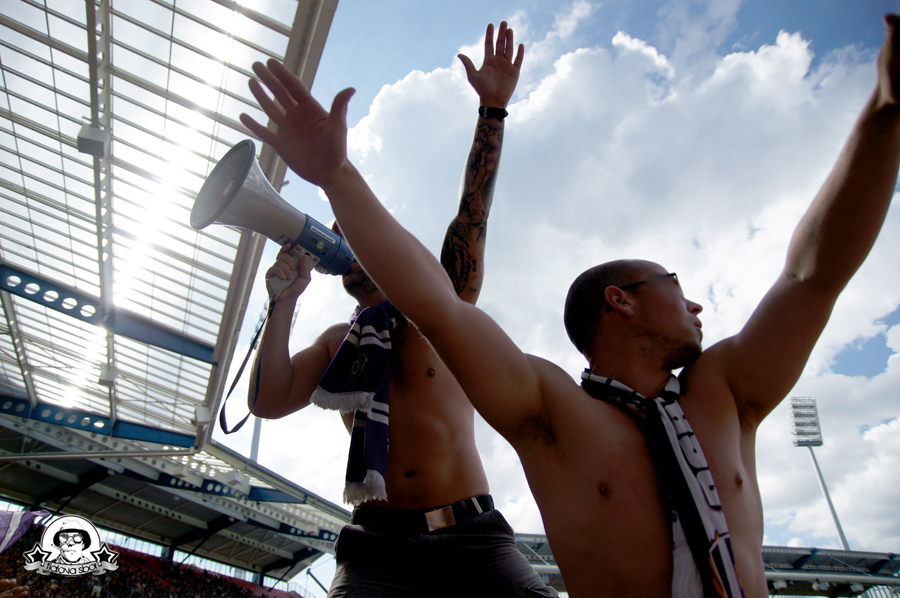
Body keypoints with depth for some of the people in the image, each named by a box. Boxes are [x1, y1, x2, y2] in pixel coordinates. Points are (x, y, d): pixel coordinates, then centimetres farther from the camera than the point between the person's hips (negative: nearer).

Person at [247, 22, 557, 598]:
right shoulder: (336, 342, 18)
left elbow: (472, 217, -1)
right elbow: (268, 400, 6)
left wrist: (492, 108, -8)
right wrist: (285, 300, 2)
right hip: (377, 542, 1)